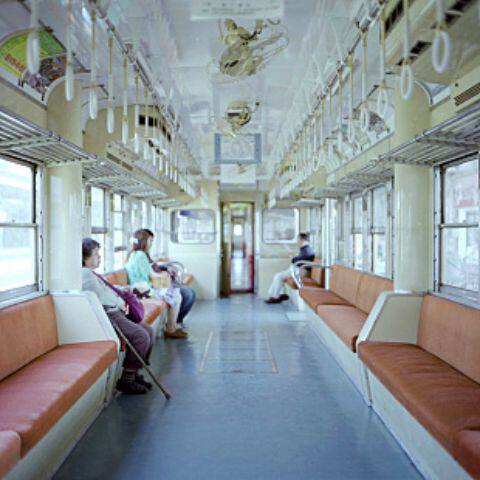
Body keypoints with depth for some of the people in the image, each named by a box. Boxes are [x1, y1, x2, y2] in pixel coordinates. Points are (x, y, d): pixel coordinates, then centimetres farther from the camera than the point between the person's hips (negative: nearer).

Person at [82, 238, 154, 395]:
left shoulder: (91, 273, 22)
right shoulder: (85, 273, -12)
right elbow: (102, 298, -19)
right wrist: (120, 302, -4)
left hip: (114, 311, 11)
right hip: (106, 315, -11)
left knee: (148, 330, 5)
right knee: (141, 335, -22)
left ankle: (134, 373, 12)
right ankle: (126, 380, -10)